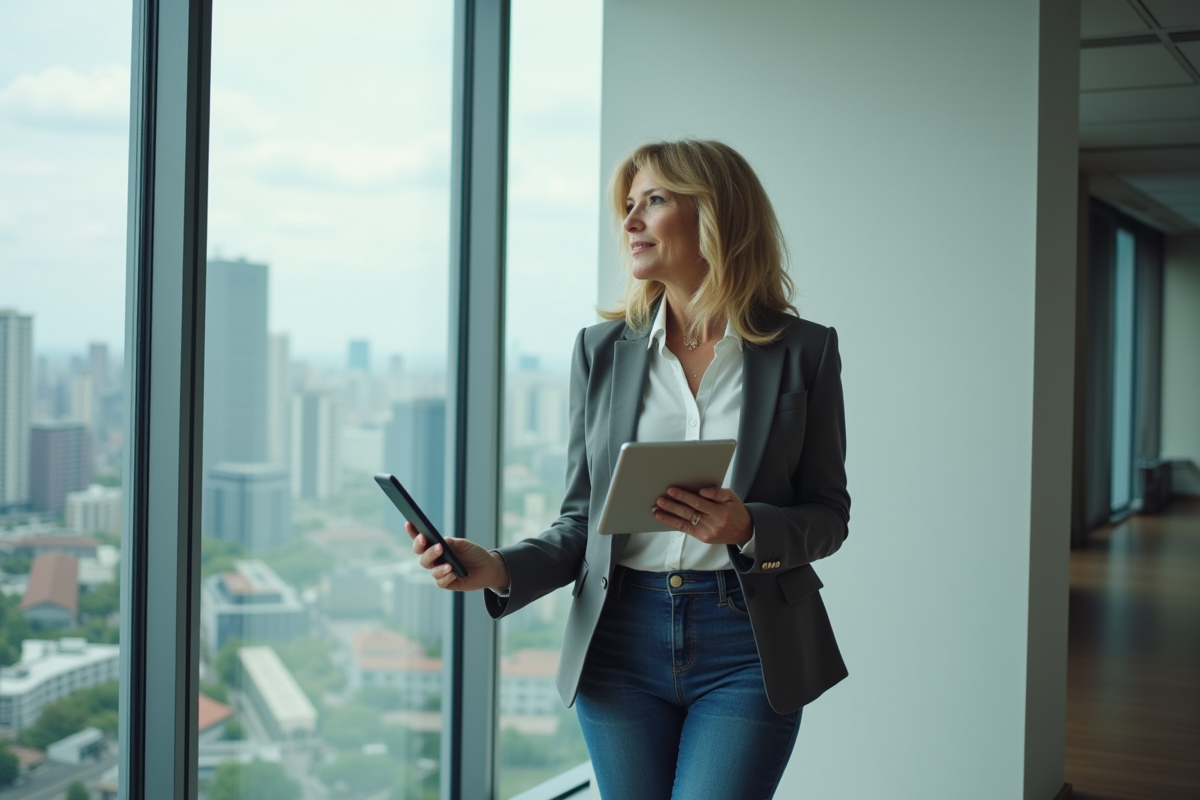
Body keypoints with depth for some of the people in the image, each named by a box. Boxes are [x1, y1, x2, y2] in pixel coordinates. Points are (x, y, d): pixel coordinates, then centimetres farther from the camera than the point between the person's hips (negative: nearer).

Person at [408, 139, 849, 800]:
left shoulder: (803, 350, 0)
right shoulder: (602, 350, 7)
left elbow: (828, 513, 3)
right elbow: (582, 520, 7)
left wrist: (748, 528, -17)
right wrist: (498, 569, -10)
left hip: (745, 648, -2)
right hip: (623, 642, 3)